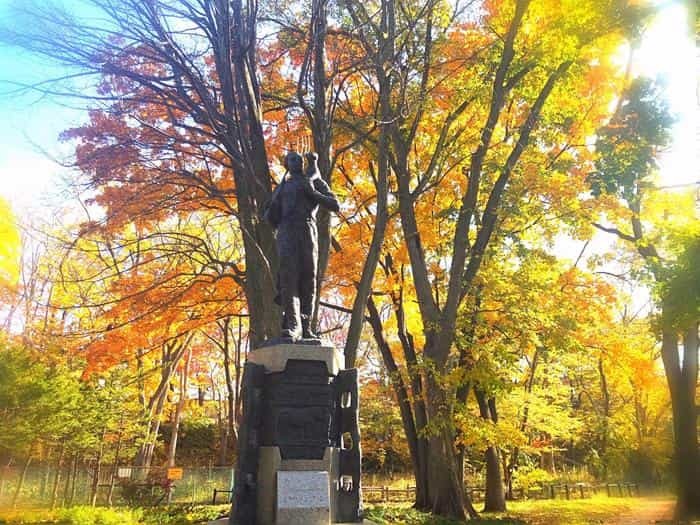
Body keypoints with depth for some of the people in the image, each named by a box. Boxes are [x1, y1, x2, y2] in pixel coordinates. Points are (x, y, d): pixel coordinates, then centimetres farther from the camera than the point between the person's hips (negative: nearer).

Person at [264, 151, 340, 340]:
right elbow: (270, 217, 27)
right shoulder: (282, 187, 28)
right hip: (286, 232, 1)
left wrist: (312, 193, -3)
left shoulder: (315, 182, 21)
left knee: (308, 279, -8)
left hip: (308, 232, -1)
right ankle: (292, 325, -26)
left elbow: (335, 205, 7)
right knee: (288, 277, -16)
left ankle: (305, 327, -6)